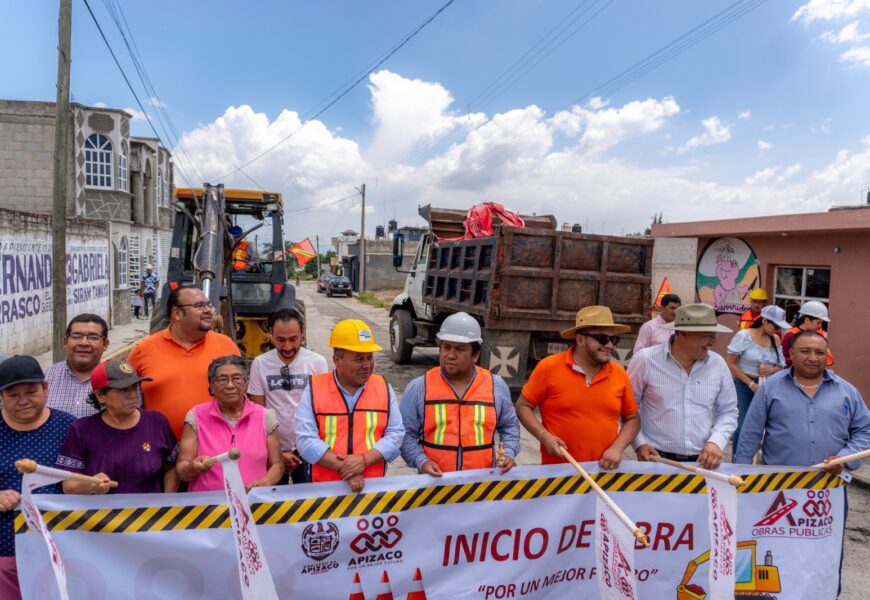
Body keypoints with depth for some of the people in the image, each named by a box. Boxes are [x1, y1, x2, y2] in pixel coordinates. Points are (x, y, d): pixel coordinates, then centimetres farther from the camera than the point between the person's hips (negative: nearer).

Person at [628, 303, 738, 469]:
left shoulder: (718, 365, 0)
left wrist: (716, 441, -7)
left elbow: (728, 412, 9)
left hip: (702, 462, 3)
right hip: (656, 459, -3)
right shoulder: (646, 360, -10)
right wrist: (639, 443, -9)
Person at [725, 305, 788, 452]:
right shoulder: (744, 335, -9)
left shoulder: (775, 340, 5)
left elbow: (781, 366, 13)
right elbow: (730, 363, -10)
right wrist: (750, 383, -13)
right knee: (742, 426, -4)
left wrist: (771, 370, -12)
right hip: (743, 386, -4)